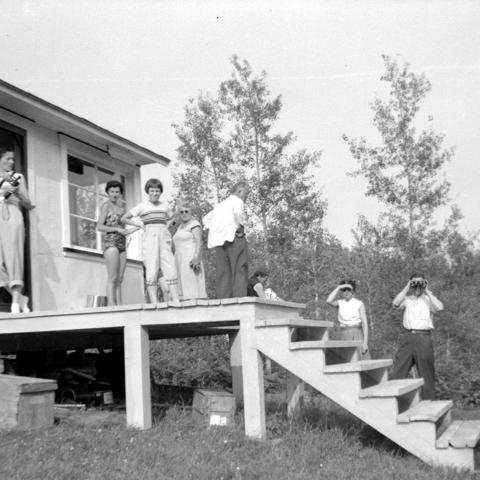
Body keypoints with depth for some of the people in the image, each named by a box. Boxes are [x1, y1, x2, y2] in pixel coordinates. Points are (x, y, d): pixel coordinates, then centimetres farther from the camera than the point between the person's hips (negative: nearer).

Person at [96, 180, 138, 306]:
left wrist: (138, 227, 14)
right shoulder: (106, 206, 1)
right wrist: (118, 229, -13)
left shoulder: (121, 209, 21)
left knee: (119, 280, 1)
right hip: (110, 243, -7)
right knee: (112, 278, -14)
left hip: (122, 244, 7)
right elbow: (99, 227, -8)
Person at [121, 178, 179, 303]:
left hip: (164, 237, 3)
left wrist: (167, 225, 15)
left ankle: (176, 301, -9)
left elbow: (171, 218, 36)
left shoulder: (164, 205, 16)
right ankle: (154, 302, -12)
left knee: (170, 268, -6)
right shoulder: (142, 206, 7)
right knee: (152, 270, -9)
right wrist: (140, 225, 2)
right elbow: (124, 219, 10)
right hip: (150, 238, -3)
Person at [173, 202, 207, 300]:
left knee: (193, 284, -13)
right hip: (181, 260, 9)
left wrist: (196, 258, -26)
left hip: (191, 258, -9)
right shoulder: (181, 226, 20)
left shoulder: (194, 224, -6)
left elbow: (199, 242, -15)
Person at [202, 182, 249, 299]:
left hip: (219, 241, 7)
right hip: (234, 238, -7)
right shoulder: (237, 201, 2)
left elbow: (206, 218, 31)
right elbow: (238, 211, -22)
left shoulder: (221, 204, 27)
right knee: (240, 272, -10)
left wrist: (214, 230, 19)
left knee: (223, 274, 3)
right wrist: (240, 227, -10)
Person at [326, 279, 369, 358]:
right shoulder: (340, 303, 9)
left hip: (356, 336, -3)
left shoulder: (359, 304, 0)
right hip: (343, 336, 3)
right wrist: (338, 287, -6)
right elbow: (329, 301, -12)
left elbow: (364, 323, -3)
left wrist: (365, 342, -11)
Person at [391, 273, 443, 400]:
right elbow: (395, 303, -10)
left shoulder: (428, 299, 8)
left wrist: (427, 291, -5)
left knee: (427, 373, 5)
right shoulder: (407, 299, 11)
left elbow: (440, 307, -13)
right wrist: (407, 288, -4)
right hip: (407, 337, 1)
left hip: (424, 338, -1)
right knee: (398, 372, -1)